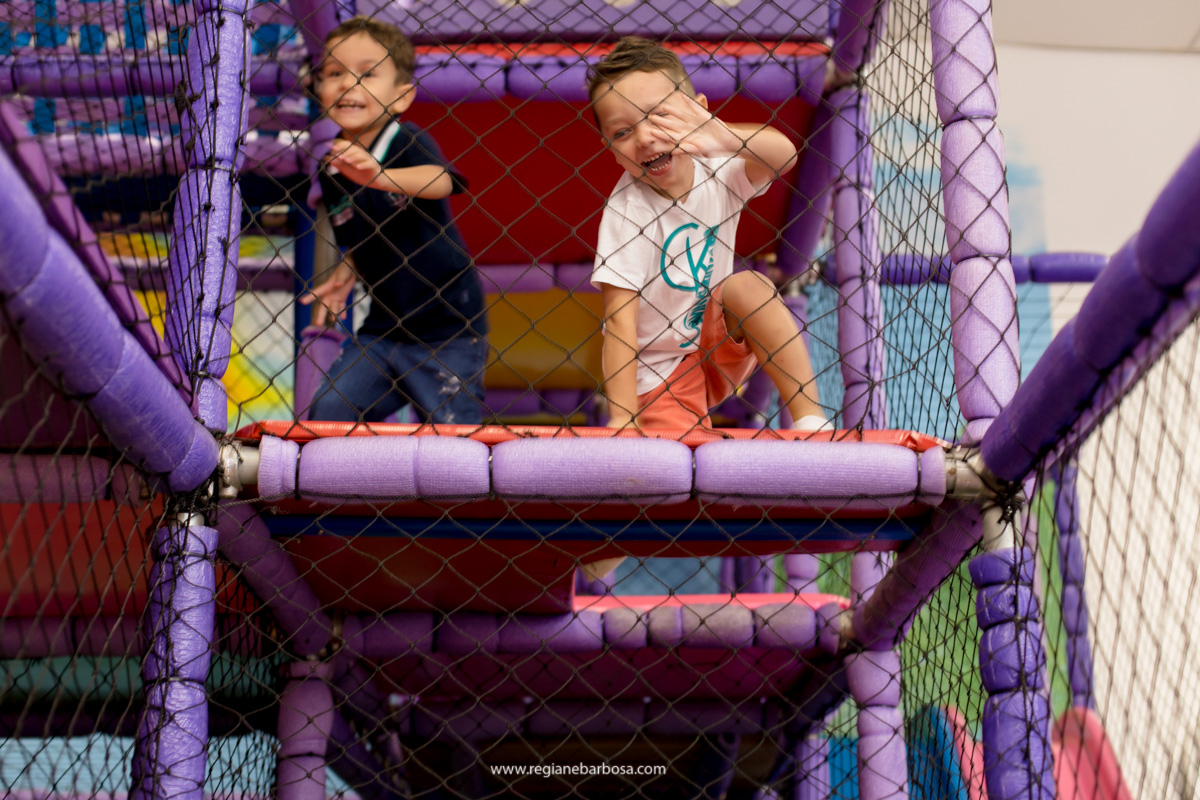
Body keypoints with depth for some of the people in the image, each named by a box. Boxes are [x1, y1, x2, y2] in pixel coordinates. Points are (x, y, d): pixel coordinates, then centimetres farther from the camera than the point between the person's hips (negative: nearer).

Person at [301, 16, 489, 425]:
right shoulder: (332, 168, 4)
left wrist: (378, 175, -56)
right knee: (327, 414, 2)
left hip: (448, 329, -6)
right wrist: (344, 275, -3)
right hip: (382, 326, 6)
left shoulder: (410, 141, -15)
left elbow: (440, 180, -39)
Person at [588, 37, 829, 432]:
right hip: (659, 374, -4)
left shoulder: (715, 173, -10)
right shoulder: (626, 209, -22)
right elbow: (619, 318, -25)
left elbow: (782, 155, -30)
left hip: (720, 341, 5)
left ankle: (810, 418, -18)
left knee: (747, 285, -23)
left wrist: (725, 138, -53)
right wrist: (622, 420, -29)